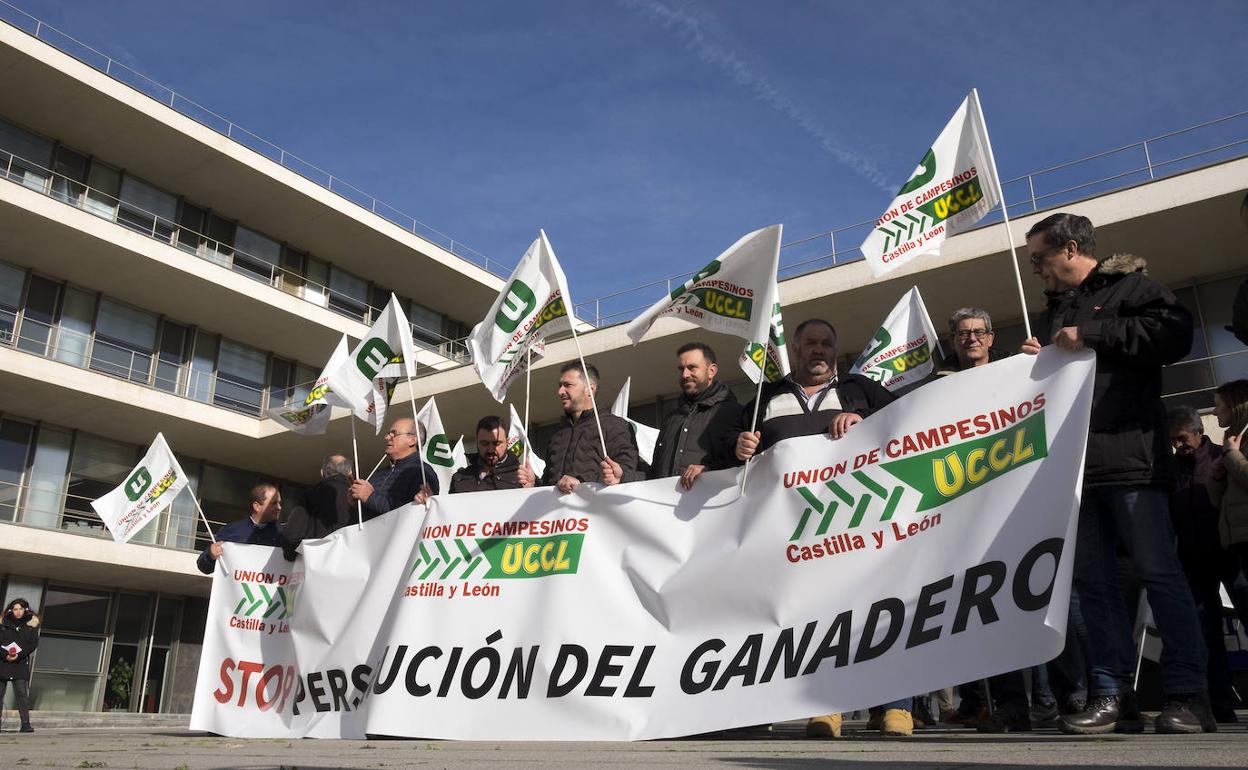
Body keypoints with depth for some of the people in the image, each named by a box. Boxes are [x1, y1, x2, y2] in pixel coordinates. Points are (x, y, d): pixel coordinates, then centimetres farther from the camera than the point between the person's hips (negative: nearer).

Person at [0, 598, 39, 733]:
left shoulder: (31, 623, 6)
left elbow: (33, 643, 1)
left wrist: (19, 655, -12)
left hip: (21, 663, -1)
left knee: (22, 693, -8)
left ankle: (25, 724, -10)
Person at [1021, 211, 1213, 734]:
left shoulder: (1128, 287, 6)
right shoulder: (1053, 314, 26)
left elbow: (1175, 333, -13)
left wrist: (1092, 333, -12)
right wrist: (1036, 362, 11)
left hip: (1130, 458, -7)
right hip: (1074, 466, 7)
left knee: (1159, 574, -6)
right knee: (1092, 581, 3)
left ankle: (1188, 695, 1)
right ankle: (1113, 695, 7)